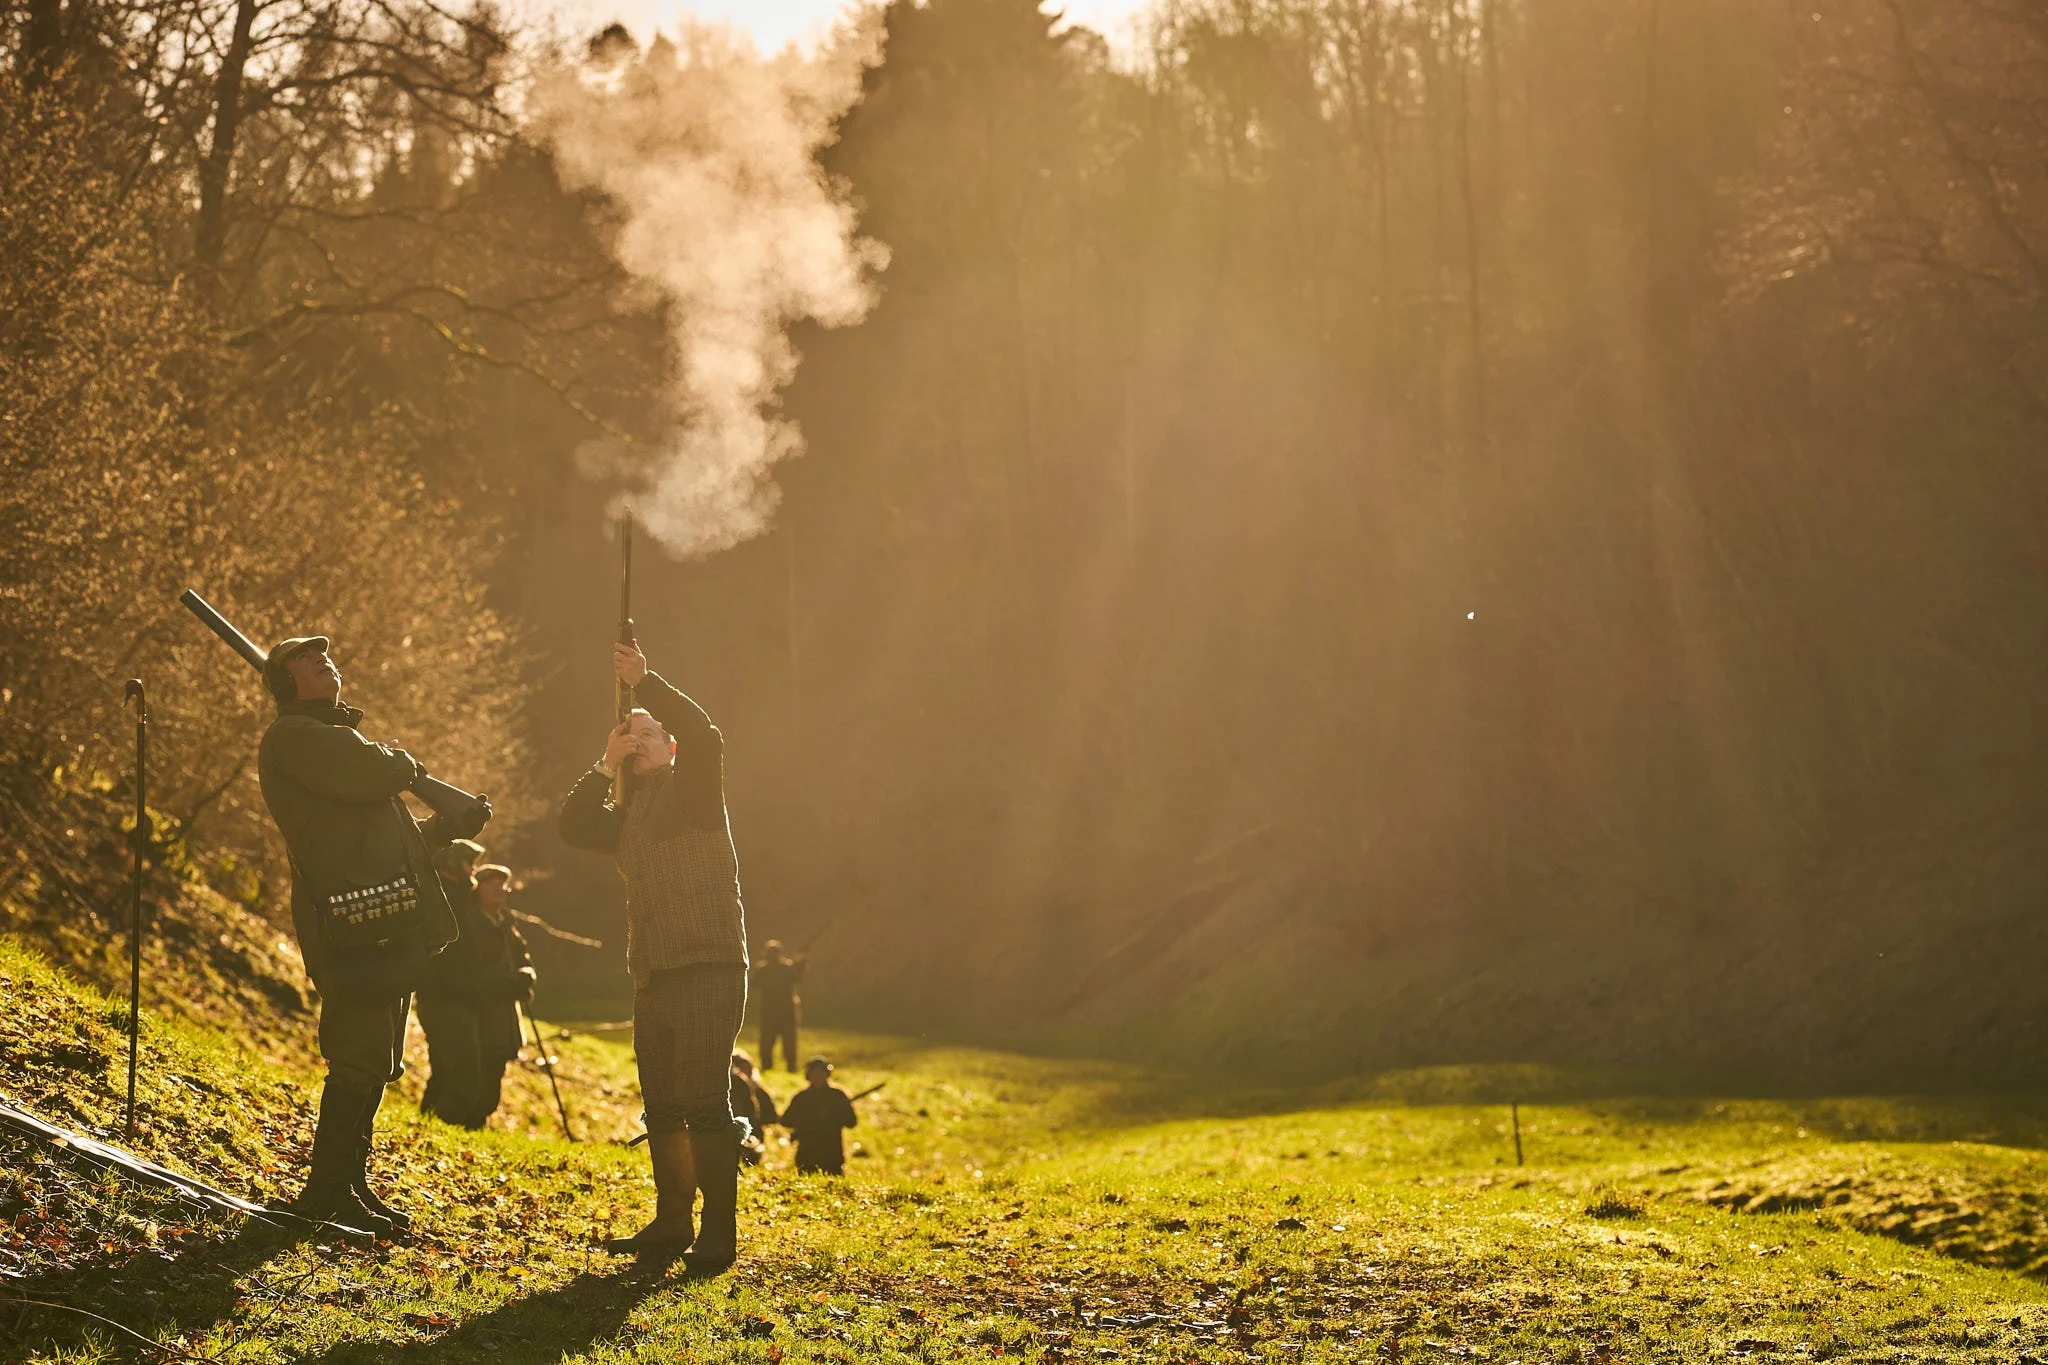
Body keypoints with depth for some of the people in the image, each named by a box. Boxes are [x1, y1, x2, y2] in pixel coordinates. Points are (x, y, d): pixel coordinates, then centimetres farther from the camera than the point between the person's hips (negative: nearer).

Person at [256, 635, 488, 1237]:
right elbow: (369, 775, -19)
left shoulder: (342, 737, 28)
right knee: (360, 1060, -13)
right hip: (352, 923, -10)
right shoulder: (292, 737, -3)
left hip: (389, 927, 10)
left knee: (375, 1063, 12)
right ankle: (327, 1191, -10)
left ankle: (350, 1183, 19)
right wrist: (403, 763, 2)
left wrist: (451, 825, 21)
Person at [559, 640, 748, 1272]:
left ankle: (719, 1232, -12)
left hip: (708, 968, -8)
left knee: (705, 1101, -12)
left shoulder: (692, 788, 1)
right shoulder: (626, 812, 21)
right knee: (662, 1107, 10)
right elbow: (573, 828, 7)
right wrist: (606, 764, 0)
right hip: (652, 976, 8)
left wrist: (646, 681, -20)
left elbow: (704, 737, -18)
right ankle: (671, 1224, 17)